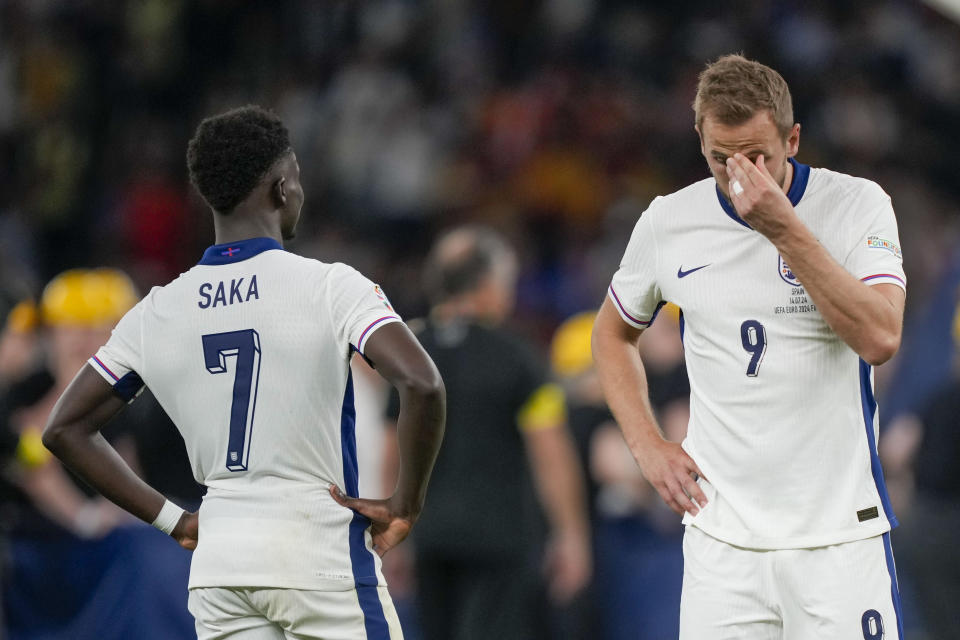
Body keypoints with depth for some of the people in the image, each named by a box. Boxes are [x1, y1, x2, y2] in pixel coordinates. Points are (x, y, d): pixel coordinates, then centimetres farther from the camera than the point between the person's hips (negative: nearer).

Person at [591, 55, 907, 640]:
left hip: (840, 533, -2)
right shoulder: (668, 222, 4)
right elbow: (613, 332, 21)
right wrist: (648, 446, 8)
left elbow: (880, 339, -19)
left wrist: (785, 229, -23)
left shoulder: (856, 205, -5)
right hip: (721, 535, 2)